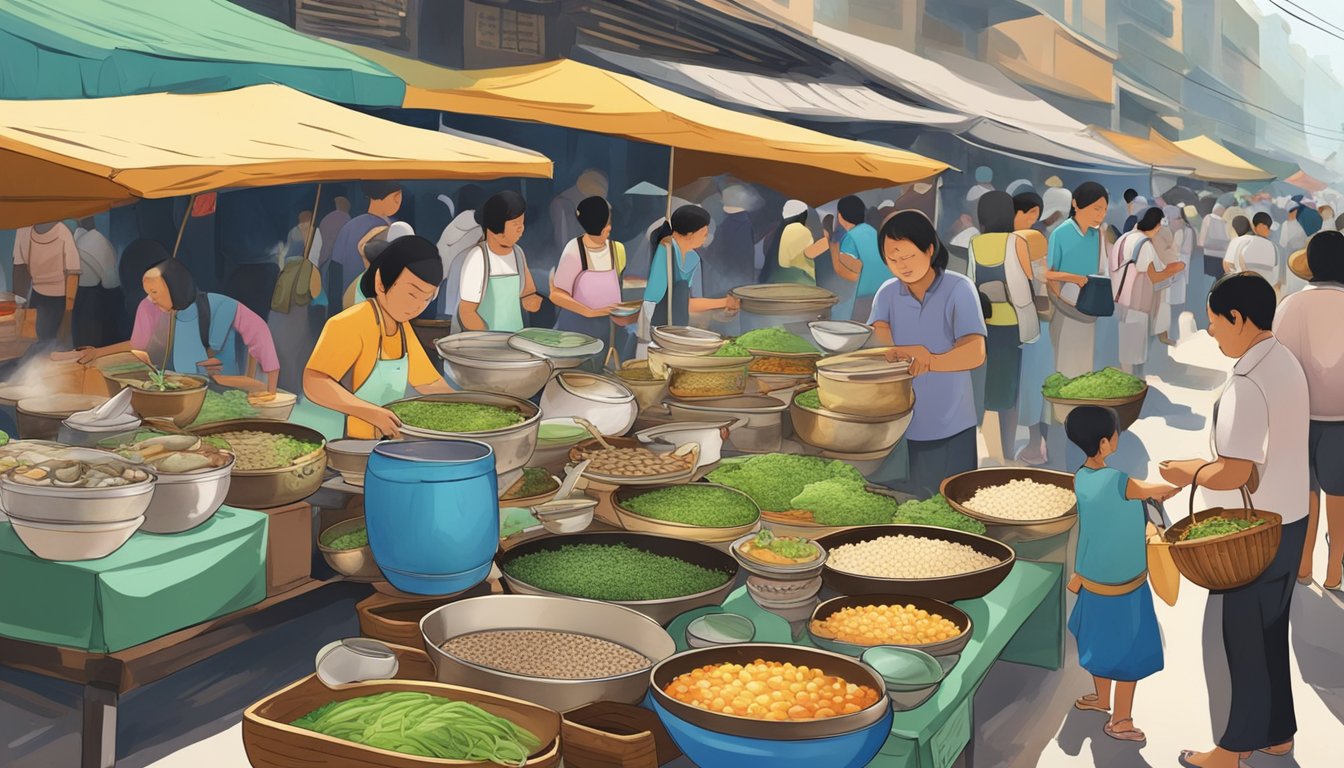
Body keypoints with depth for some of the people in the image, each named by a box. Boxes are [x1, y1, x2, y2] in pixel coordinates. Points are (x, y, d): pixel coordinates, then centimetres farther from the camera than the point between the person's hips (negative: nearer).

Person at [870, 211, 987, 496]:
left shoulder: (959, 288, -10)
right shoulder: (887, 293, 1)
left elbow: (975, 353, -22)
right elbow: (876, 339, -14)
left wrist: (931, 362, -42)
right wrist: (913, 351, -35)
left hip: (952, 427, -3)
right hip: (902, 426, 3)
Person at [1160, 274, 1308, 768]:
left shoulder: (1247, 385, -27)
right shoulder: (1286, 362, 3)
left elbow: (1234, 474, -29)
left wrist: (1190, 474, -11)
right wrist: (1206, 466, 11)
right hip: (1289, 520, 9)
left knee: (1245, 639, 5)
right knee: (1271, 633, 20)